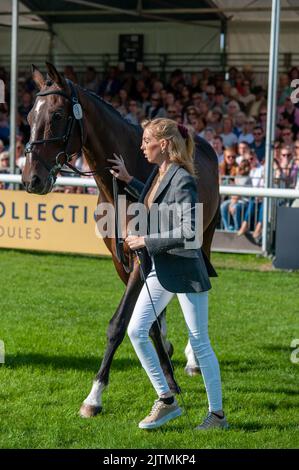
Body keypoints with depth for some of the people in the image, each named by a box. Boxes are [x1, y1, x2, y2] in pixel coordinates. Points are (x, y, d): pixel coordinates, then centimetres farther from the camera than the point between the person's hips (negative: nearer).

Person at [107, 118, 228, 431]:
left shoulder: (182, 180, -19)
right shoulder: (158, 174, 7)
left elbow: (188, 231, -25)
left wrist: (146, 241, -19)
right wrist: (127, 180, 22)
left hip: (186, 269, -9)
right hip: (160, 270, 9)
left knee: (199, 342, 1)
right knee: (136, 330, 2)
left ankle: (217, 414, 14)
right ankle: (166, 401, 13)